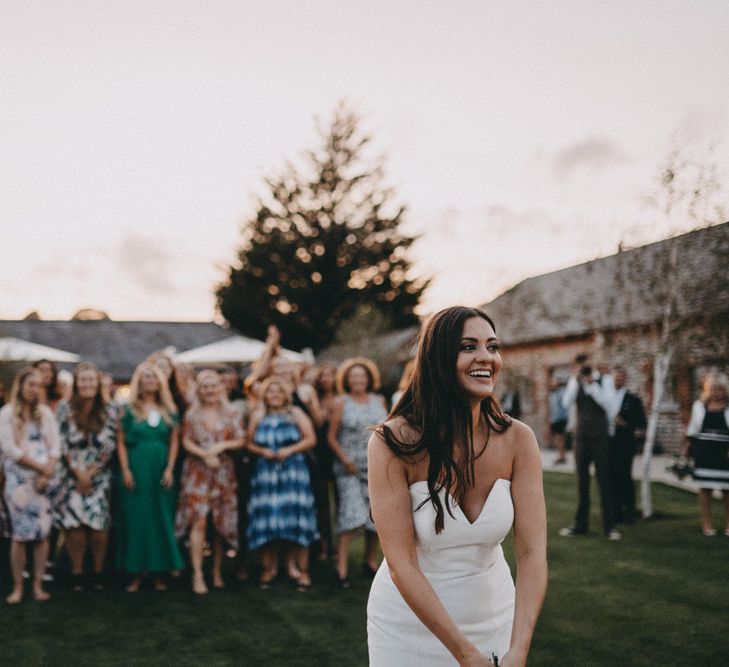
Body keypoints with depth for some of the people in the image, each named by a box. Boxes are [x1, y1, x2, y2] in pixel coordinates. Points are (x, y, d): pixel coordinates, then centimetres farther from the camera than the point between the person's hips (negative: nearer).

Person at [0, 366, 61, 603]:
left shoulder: (45, 412, 10)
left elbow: (55, 447, 5)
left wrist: (47, 473, -9)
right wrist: (40, 467, -9)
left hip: (46, 482, 3)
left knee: (43, 533, 0)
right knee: (20, 535, -4)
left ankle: (38, 585, 6)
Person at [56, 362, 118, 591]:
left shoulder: (109, 411, 3)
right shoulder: (66, 409, 1)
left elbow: (109, 445, 0)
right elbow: (62, 443, -2)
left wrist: (90, 472, -7)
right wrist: (78, 472, -8)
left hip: (99, 475, 0)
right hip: (72, 474, 0)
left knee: (99, 523, -4)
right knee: (74, 522, -8)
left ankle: (98, 572, 7)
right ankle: (77, 573, 1)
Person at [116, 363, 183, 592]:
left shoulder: (169, 411, 8)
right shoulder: (130, 410, 3)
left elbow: (174, 442, 7)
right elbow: (121, 442, 1)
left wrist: (170, 469, -3)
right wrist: (125, 470, -7)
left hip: (161, 472, 2)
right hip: (136, 471, -2)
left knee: (161, 519, 4)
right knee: (135, 519, 0)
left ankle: (158, 572, 12)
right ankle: (136, 573, 7)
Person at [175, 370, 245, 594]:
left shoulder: (232, 414, 6)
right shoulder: (192, 414, 5)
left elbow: (241, 441, 3)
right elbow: (186, 441, 0)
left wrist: (222, 446, -14)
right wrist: (205, 455, -15)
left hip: (224, 473, 2)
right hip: (197, 472, -2)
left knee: (220, 523, 6)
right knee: (198, 521, -11)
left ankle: (217, 571, 19)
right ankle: (197, 574, -10)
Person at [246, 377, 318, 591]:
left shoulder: (295, 414, 5)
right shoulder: (258, 417, 11)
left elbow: (311, 439, 0)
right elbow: (249, 443, 10)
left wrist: (290, 450, -12)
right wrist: (262, 451, -9)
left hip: (293, 471, -2)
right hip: (265, 473, 2)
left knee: (297, 520, -6)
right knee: (266, 522, 0)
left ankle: (302, 571, -1)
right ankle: (268, 569, 11)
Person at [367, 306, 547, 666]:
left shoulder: (518, 440, -12)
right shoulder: (393, 442, -21)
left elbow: (532, 552, -17)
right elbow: (402, 565, -23)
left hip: (493, 616, 3)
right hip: (411, 621, -2)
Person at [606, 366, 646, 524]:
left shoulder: (633, 399, 0)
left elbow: (641, 424, -4)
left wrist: (626, 424, -17)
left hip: (625, 445, -4)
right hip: (609, 443, 4)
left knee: (625, 478, -5)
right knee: (613, 479, 6)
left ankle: (629, 513, 3)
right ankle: (616, 513, 13)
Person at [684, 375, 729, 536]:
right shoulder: (699, 405, 10)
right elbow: (692, 427, 14)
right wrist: (687, 446, 9)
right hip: (703, 451, 2)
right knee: (705, 488, 4)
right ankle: (707, 524, 12)